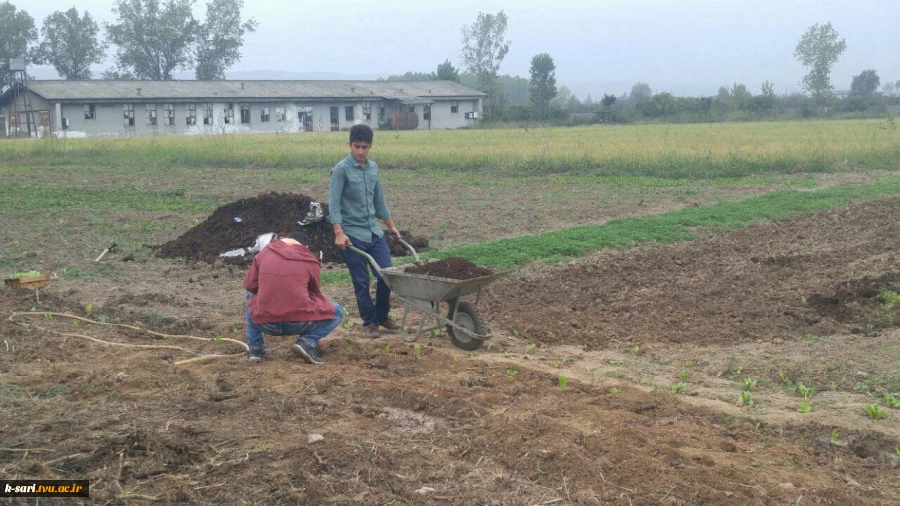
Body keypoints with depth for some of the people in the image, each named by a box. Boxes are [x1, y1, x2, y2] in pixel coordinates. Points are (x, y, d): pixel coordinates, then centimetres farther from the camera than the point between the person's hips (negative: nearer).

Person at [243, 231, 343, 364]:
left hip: (264, 322, 3)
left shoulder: (264, 252, 8)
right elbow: (314, 293, 13)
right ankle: (307, 342, -3)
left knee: (250, 299, 36)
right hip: (299, 323, -3)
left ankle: (255, 349, 22)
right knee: (337, 311, 20)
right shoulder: (310, 260, 3)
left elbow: (249, 285, 13)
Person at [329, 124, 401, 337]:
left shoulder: (373, 167, 9)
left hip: (375, 232, 5)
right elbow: (334, 204, -14)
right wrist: (339, 233, -22)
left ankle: (382, 316, 23)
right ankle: (369, 322, 17)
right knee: (361, 281, 1)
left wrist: (392, 226, 22)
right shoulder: (341, 169, -9)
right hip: (353, 235, -5)